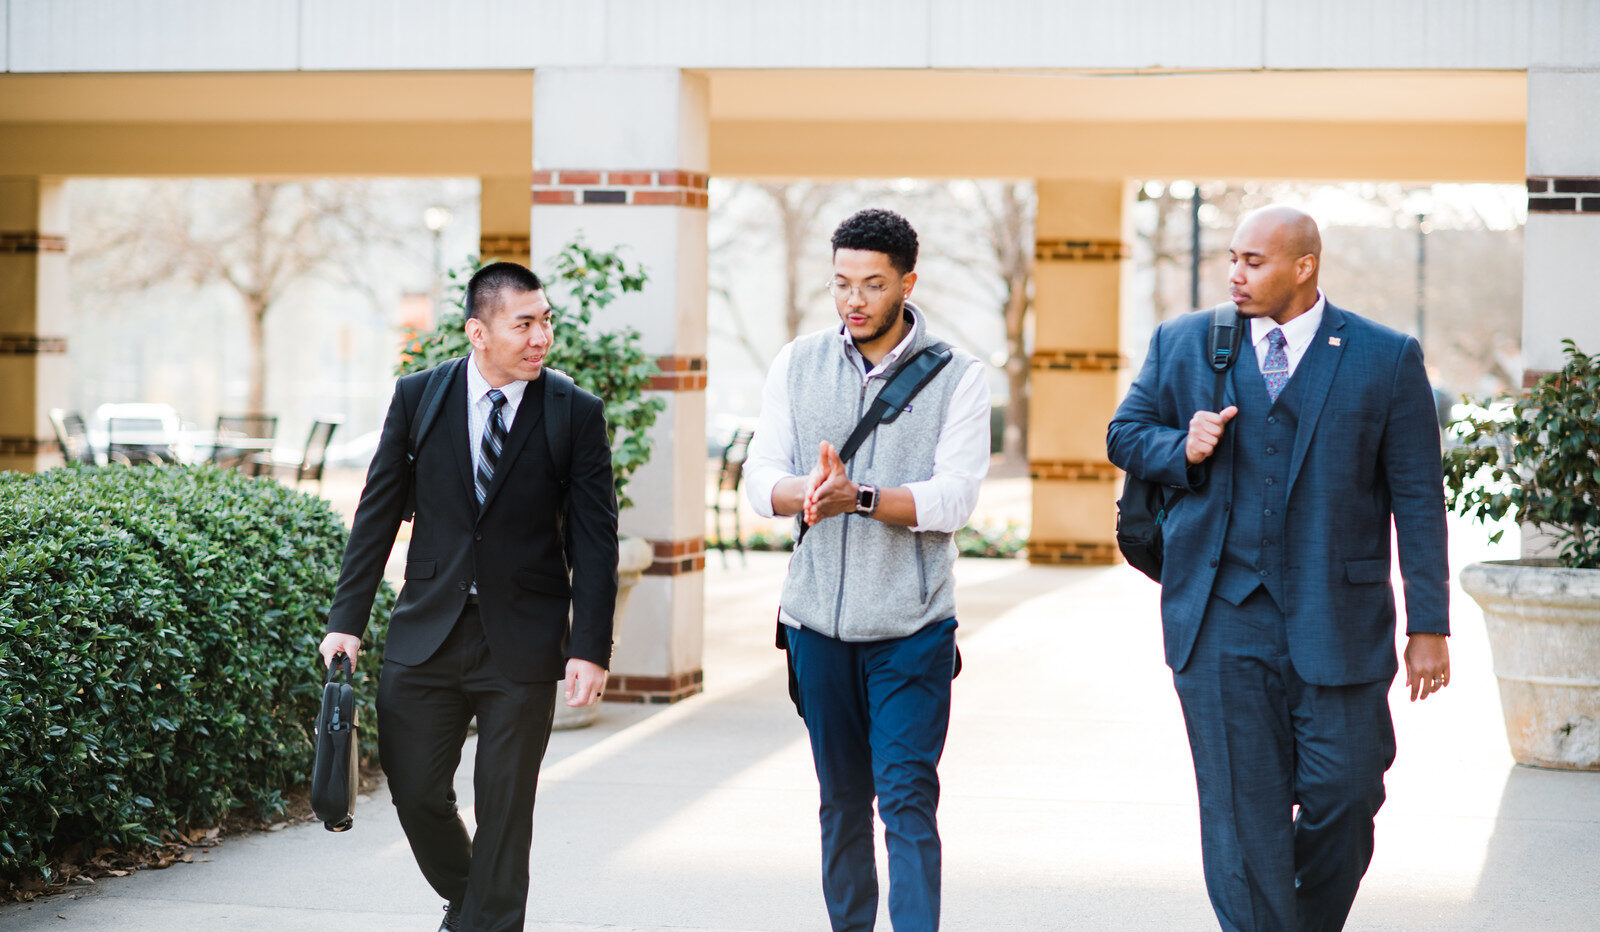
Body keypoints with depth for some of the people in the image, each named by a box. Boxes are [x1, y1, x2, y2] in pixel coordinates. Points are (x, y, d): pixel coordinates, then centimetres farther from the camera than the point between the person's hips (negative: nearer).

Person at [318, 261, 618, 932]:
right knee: (415, 791, 7)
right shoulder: (417, 398, 1)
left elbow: (595, 540, -3)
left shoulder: (576, 413, -3)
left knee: (504, 808, 3)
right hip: (427, 634, 2)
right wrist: (347, 618, 3)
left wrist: (590, 648, -9)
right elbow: (377, 512, 7)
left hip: (522, 646, -2)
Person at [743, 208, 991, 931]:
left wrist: (860, 497, -26)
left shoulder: (958, 378, -2)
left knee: (908, 801, -9)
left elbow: (953, 497, -12)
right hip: (818, 622, 3)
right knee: (841, 802, 12)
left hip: (911, 628, -3)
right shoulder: (798, 364, 7)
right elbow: (761, 478, 0)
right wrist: (810, 491, -23)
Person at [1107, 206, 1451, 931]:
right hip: (1223, 624, 1)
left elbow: (1418, 499, 2)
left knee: (1344, 801, 1)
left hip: (1336, 620, -1)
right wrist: (1181, 449, -7)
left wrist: (1428, 625, -3)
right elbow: (1126, 435, 17)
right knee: (1240, 810, -2)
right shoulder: (1181, 344, 7)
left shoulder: (1386, 359, 2)